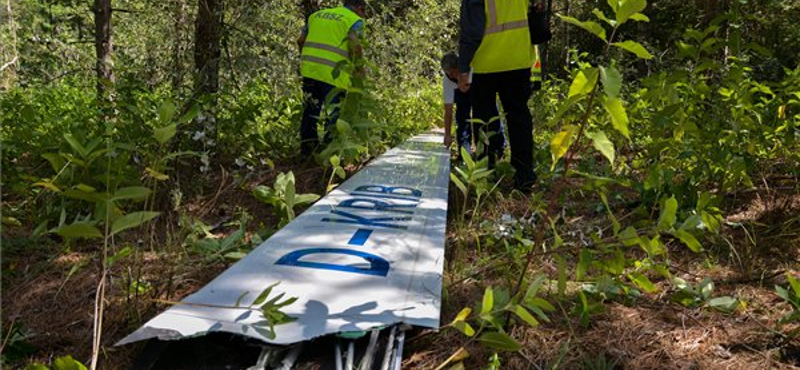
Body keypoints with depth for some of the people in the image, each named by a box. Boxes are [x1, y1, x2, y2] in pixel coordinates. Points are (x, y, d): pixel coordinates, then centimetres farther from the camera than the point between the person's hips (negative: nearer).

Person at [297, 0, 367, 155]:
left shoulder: (317, 14, 21)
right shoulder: (354, 20, 2)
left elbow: (301, 40, 17)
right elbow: (354, 44, -15)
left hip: (309, 68, 6)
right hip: (332, 72, -6)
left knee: (310, 111, 16)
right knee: (333, 113, 3)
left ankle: (306, 150, 23)